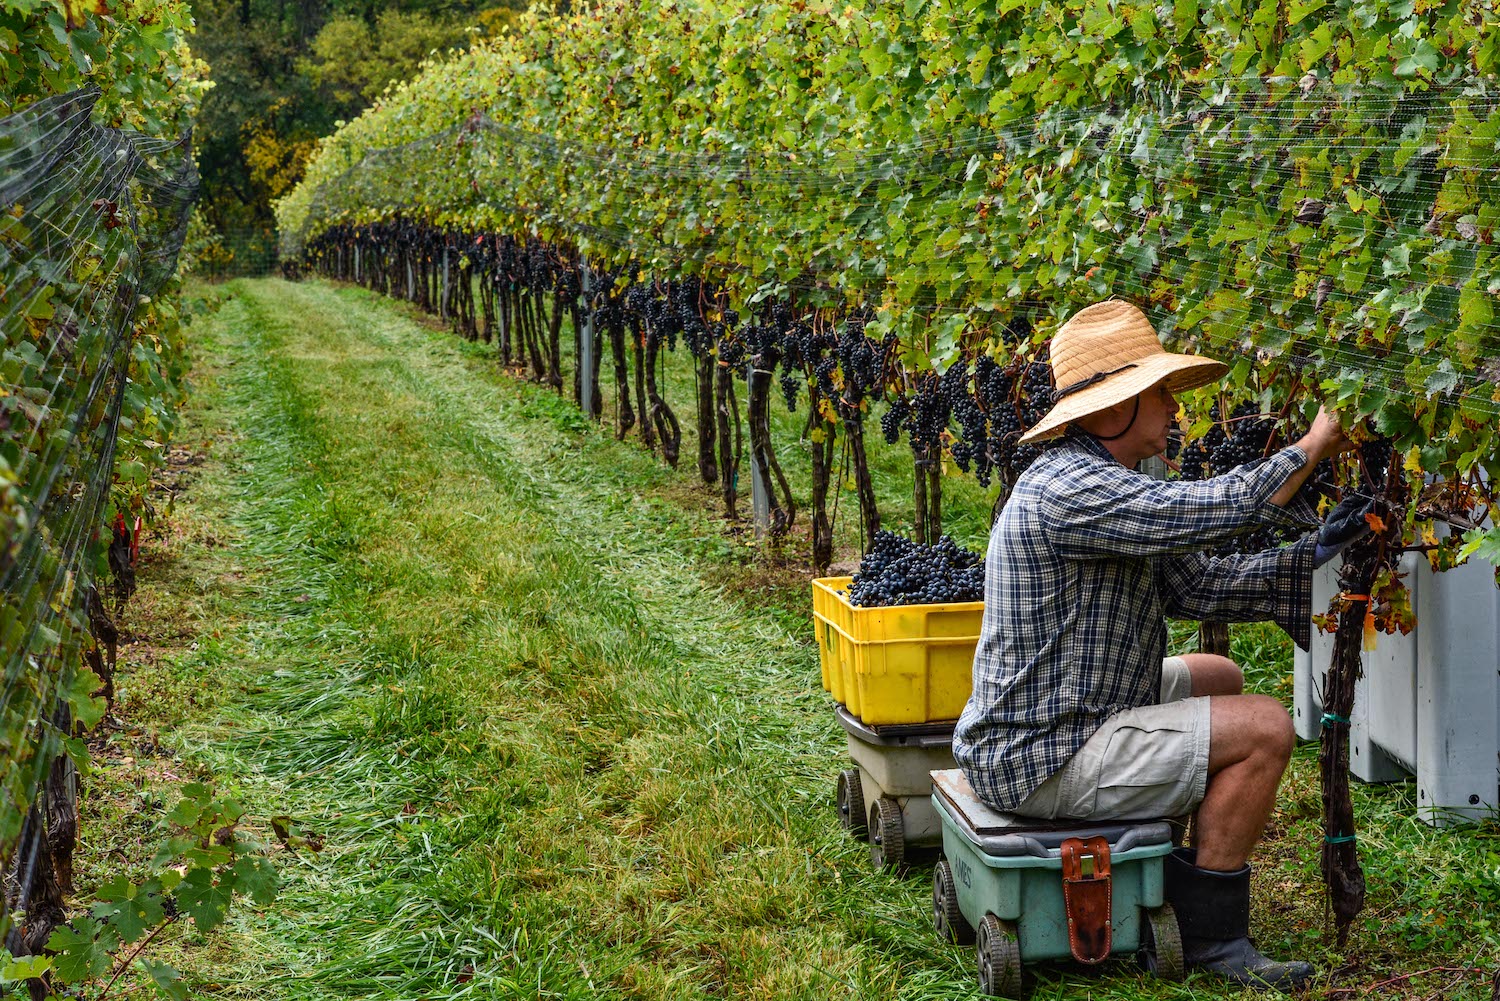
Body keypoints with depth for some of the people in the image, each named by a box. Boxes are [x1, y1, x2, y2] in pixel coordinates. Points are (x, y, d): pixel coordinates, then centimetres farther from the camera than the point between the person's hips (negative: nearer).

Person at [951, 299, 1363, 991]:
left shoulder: (1105, 487, 12)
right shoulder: (1069, 489, -23)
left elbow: (1197, 584, 10)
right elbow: (1216, 509, -27)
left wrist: (1313, 554, 4)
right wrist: (1312, 446, -12)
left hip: (1058, 719, 11)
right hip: (1039, 760, -11)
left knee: (1218, 678, 26)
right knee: (1263, 728, -13)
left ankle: (1180, 875, 31)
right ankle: (1207, 928, -1)